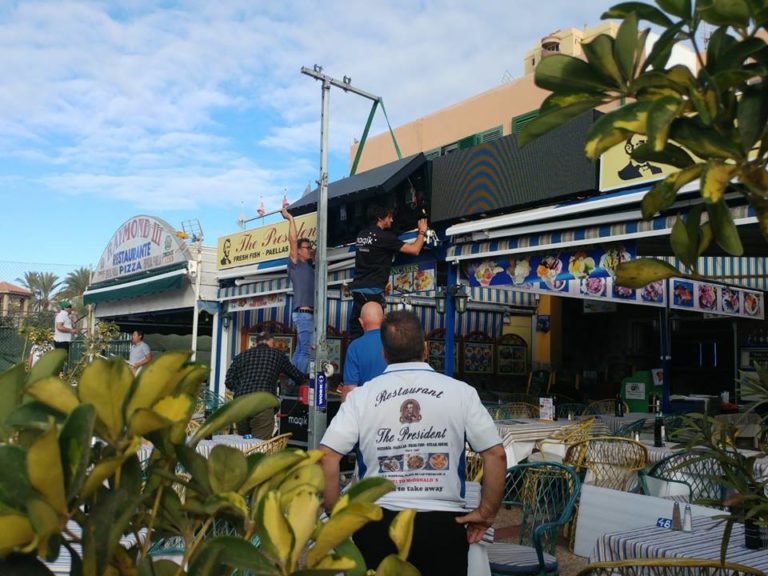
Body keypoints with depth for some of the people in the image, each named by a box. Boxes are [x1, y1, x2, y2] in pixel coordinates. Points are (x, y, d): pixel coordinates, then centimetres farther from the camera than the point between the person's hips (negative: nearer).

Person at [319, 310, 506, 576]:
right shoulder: (461, 392, -2)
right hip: (443, 524, 0)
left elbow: (326, 457, -7)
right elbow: (496, 455, -4)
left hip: (378, 523, 1)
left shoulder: (361, 396, -2)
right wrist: (486, 513, 5)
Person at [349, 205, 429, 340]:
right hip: (373, 290, -7)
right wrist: (422, 232, 6)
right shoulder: (384, 236, -10)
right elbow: (415, 250, -8)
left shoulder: (361, 234, 12)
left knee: (356, 330, 6)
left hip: (357, 287, 7)